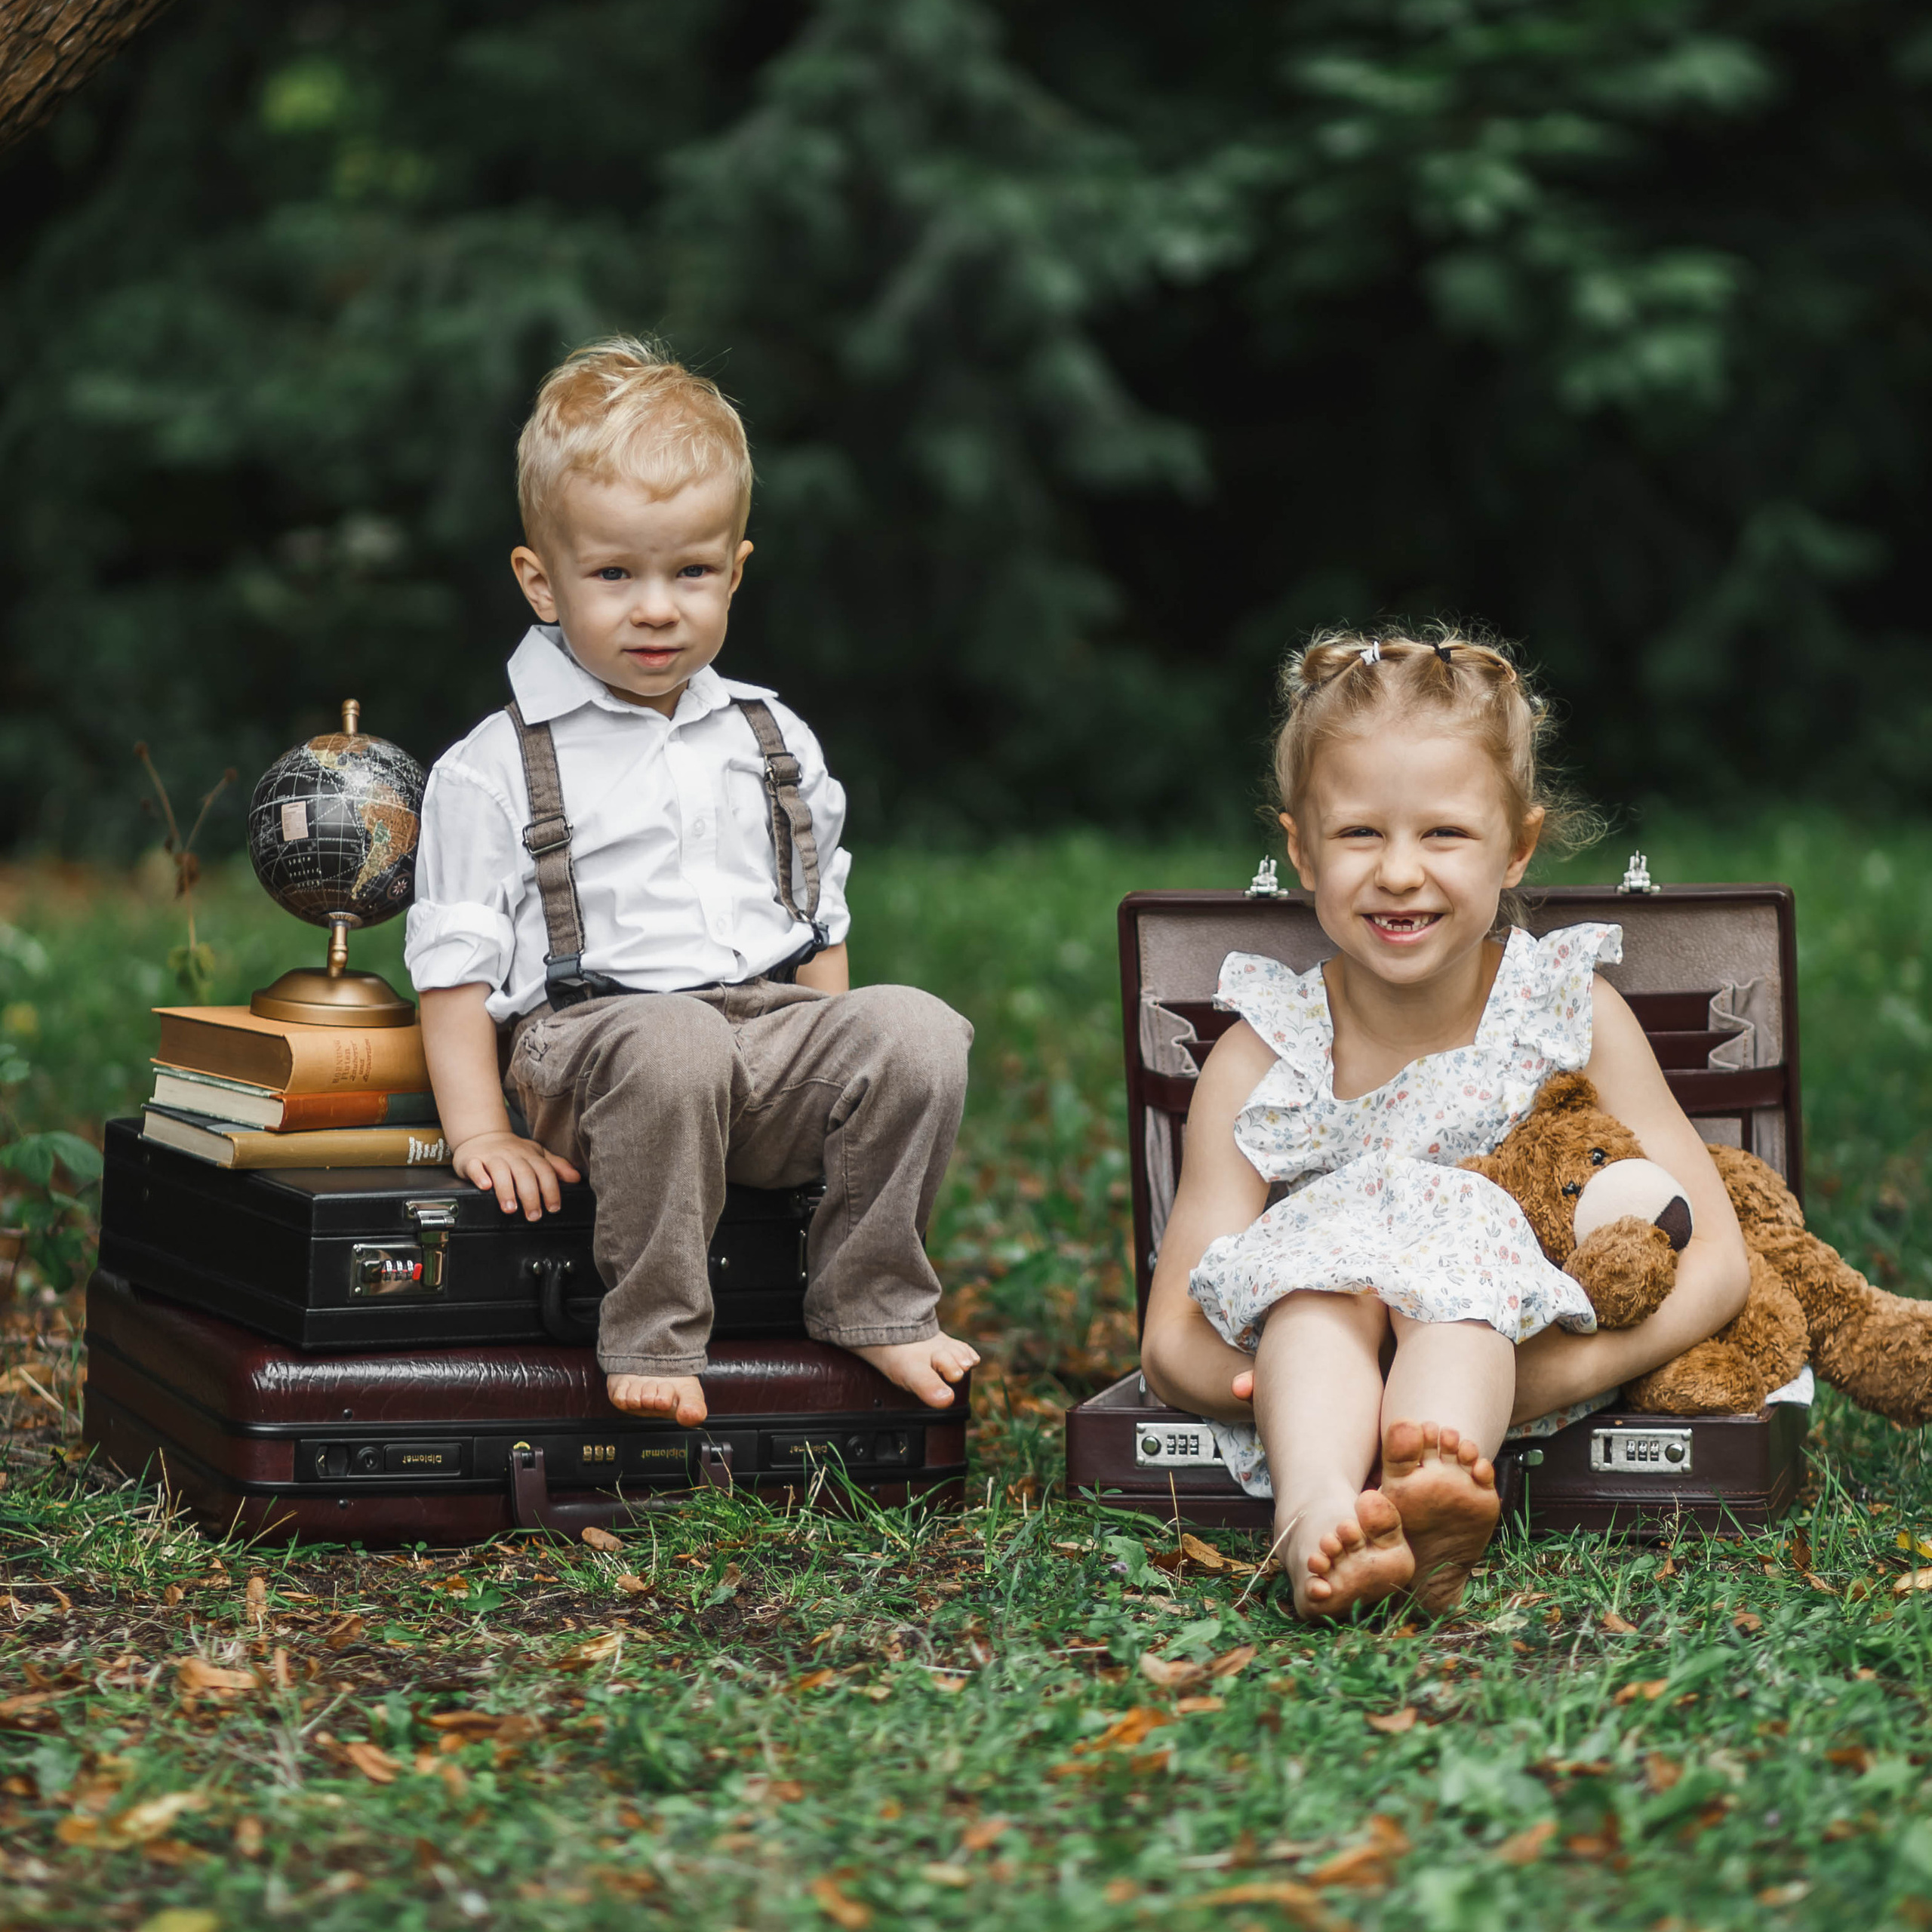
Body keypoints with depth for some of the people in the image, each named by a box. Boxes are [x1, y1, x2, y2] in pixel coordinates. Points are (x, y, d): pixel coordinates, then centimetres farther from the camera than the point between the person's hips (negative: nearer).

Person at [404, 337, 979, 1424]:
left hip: (776, 1024, 5)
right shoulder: (494, 772, 2)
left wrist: (833, 1078, 11)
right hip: (595, 1036, -4)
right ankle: (653, 1334, -25)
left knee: (920, 1032, -23)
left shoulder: (774, 744, 17)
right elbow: (457, 970, 0)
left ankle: (871, 1305, -6)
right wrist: (482, 1134, -10)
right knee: (674, 1045, -38)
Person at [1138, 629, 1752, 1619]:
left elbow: (1715, 1258, -5)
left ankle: (1429, 1489, -59)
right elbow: (1172, 1343, -6)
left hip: (1507, 1351, 0)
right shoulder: (1258, 1061, -3)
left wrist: (1566, 1369, -24)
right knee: (1328, 1235, -30)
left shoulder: (1574, 1012, -1)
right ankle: (1318, 1513, -58)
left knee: (1462, 1224, -30)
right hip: (1310, 1351, 0)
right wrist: (1301, 1385, -30)